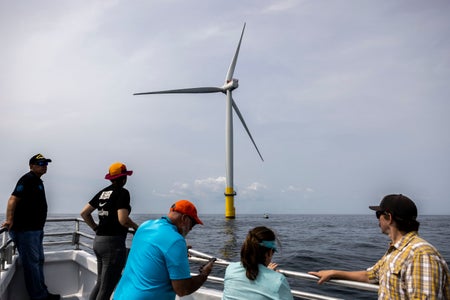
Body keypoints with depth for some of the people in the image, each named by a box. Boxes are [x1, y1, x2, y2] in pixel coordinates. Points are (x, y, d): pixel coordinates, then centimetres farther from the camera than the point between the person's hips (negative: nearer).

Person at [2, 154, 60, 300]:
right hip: (25, 230, -10)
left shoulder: (37, 181, 17)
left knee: (39, 261, 16)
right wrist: (9, 220, -33)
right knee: (31, 262, -3)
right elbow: (13, 199, -23)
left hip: (36, 229, 10)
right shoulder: (28, 179, -13)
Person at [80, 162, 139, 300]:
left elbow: (84, 213, 14)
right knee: (106, 288, 1)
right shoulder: (122, 192, -10)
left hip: (98, 241, 8)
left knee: (100, 283, 21)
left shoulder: (103, 192, 12)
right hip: (113, 243, -8)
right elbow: (123, 220, -20)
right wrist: (136, 227, -3)